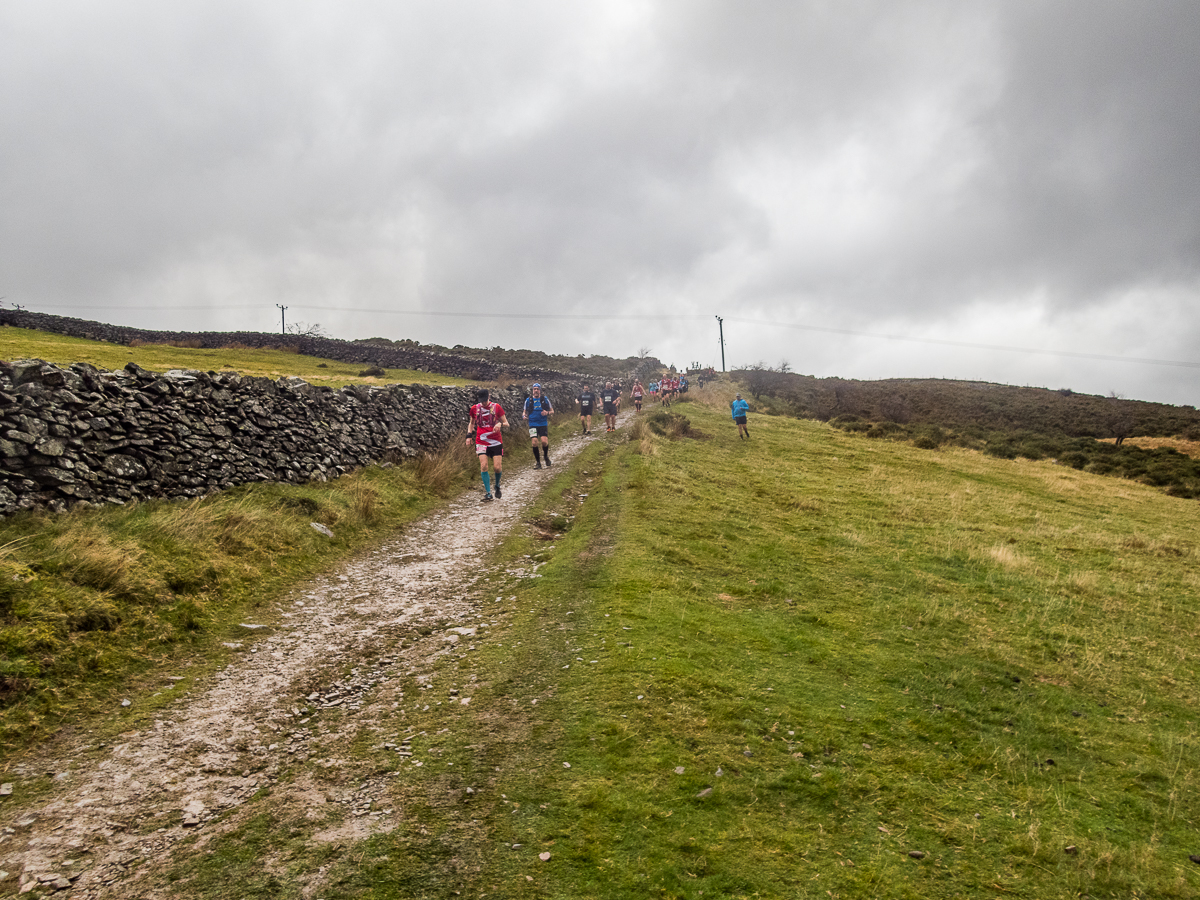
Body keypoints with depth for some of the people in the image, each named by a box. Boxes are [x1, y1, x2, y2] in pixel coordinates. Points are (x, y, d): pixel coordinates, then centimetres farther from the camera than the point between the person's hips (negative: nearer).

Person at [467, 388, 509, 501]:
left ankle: (497, 486, 25)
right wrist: (469, 435, 4)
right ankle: (488, 493, -5)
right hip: (481, 442, 1)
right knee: (483, 466, -14)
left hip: (496, 442, -1)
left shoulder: (496, 407, -2)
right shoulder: (475, 409, 3)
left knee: (497, 467, -5)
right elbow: (472, 423, 19)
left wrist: (500, 424, -20)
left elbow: (506, 423, 2)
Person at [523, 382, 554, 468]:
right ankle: (537, 462, 5)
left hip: (543, 423, -1)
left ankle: (546, 456, 15)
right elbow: (525, 412, 14)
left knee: (544, 441, -17)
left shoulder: (545, 399, 2)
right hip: (533, 424, 1)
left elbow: (552, 411, 9)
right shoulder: (528, 400, 4)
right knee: (534, 442, -12)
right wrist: (524, 416, -8)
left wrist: (547, 412, -13)